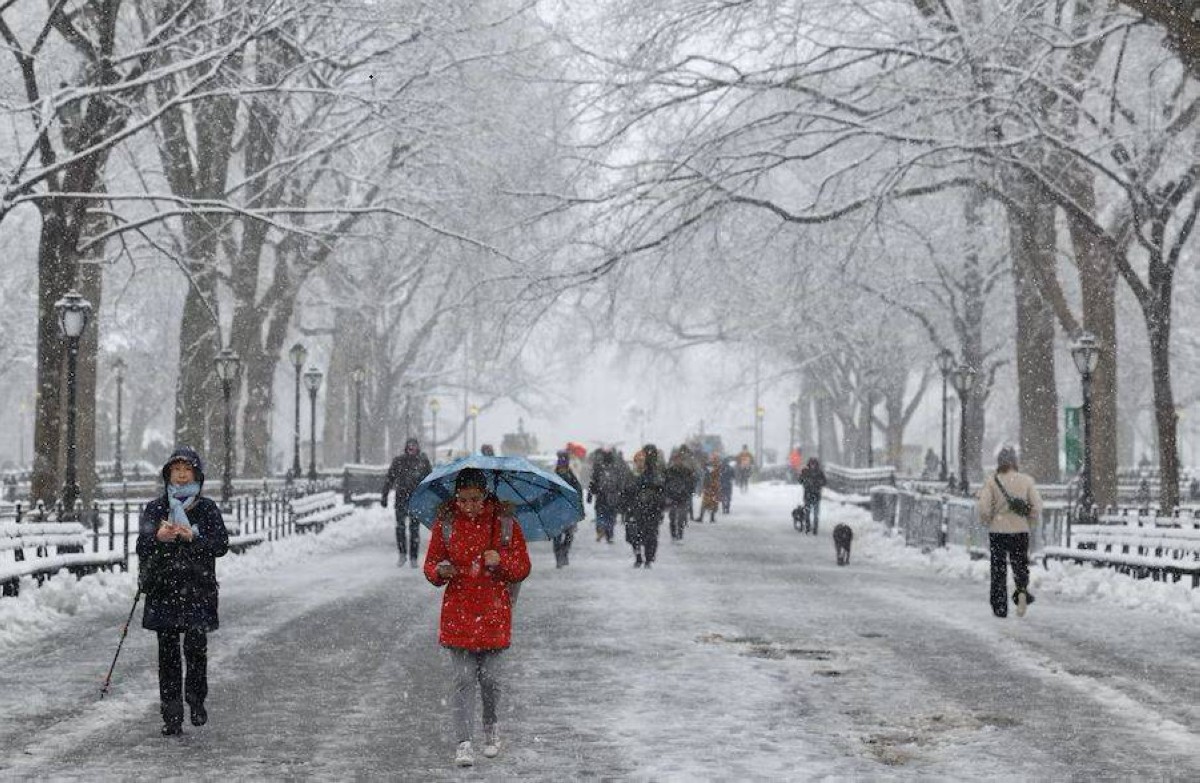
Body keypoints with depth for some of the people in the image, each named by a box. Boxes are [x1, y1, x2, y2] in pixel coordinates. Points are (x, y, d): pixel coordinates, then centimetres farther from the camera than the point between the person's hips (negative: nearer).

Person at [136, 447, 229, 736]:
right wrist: (158, 537, -17)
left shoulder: (207, 509, 6)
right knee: (168, 653, 1)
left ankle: (196, 700, 17)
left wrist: (193, 538, -17)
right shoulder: (154, 508, 9)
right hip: (163, 591, 1)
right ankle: (171, 716, 7)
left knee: (196, 647, -8)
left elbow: (221, 545, -2)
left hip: (198, 591, -1)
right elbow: (142, 547, 4)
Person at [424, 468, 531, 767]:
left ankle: (491, 727, 30)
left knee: (489, 677, 4)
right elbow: (430, 564, 8)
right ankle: (463, 744, -1)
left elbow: (523, 568, 4)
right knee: (463, 679, -4)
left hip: (493, 613, 0)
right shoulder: (445, 522, 0)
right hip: (458, 612, 0)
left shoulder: (505, 523, -1)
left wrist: (501, 560, -16)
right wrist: (440, 571, -15)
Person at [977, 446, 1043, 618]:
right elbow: (1037, 507, -5)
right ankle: (1022, 591, -14)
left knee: (998, 571, 10)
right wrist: (1029, 521, 13)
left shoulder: (992, 480, -7)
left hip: (997, 531, -1)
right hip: (1020, 531, 1)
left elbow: (984, 509, -13)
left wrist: (989, 521, 7)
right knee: (1020, 566, 15)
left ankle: (1000, 609, 11)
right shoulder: (1026, 480, -3)